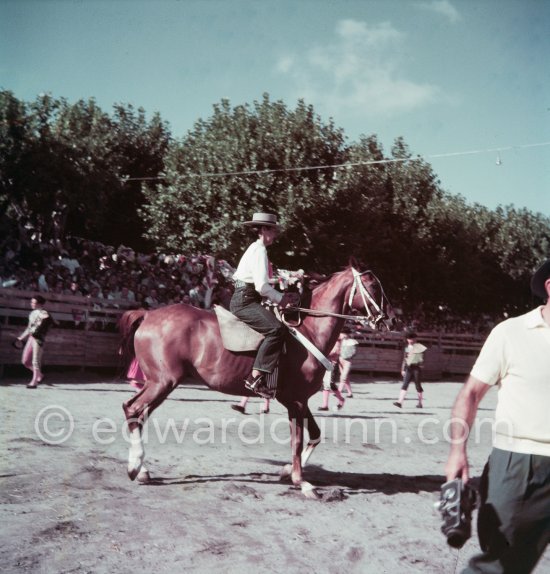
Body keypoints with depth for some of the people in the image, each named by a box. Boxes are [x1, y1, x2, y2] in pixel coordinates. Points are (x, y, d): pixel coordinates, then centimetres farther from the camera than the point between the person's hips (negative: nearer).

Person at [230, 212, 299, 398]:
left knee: (275, 326, 15)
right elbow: (262, 286, -20)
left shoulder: (254, 249, 22)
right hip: (245, 301, -11)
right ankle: (256, 377, -31)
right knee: (276, 328, -26)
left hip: (241, 299, 11)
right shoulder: (259, 250, -10)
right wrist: (281, 299, -7)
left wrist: (281, 297, 13)